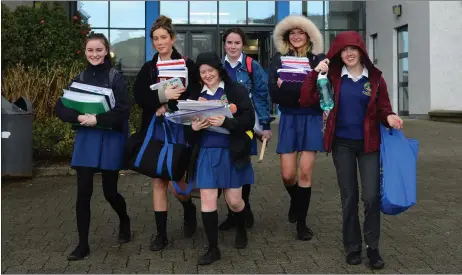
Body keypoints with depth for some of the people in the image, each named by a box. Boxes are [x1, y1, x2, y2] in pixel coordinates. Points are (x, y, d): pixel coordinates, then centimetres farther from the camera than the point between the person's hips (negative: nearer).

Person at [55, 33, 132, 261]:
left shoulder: (115, 77, -5)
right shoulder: (80, 78, 6)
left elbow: (123, 110, -15)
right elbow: (60, 108, 2)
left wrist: (97, 119, -23)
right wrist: (79, 117, -16)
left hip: (110, 139, -3)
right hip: (85, 138, 3)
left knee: (109, 192, 5)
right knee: (83, 193, 0)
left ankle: (125, 221, 37)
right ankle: (83, 245, 11)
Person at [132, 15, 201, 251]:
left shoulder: (187, 65, 0)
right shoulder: (148, 68, 10)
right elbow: (138, 96, -3)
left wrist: (168, 106, -18)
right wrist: (163, 96, -18)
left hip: (179, 129, -3)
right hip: (154, 130, 3)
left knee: (176, 182, -4)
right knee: (158, 181, 3)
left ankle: (189, 210, 30)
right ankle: (161, 233, 12)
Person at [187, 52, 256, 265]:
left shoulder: (236, 90, -4)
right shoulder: (196, 95, 7)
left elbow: (249, 119, -12)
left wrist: (225, 122, -26)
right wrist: (193, 126, -14)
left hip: (231, 152, -3)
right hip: (206, 153, 3)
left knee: (234, 200, 6)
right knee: (207, 200, -1)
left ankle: (241, 229, 39)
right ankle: (213, 249, 11)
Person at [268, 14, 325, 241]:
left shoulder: (318, 59, 3)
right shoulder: (279, 59, 5)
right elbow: (274, 92, -5)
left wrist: (288, 88, -17)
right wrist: (305, 92, -20)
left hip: (312, 120, -1)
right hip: (288, 120, 1)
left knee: (305, 172, -2)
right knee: (287, 174, 0)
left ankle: (301, 222, 12)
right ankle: (295, 201, 34)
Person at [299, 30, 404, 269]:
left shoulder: (375, 77, -1)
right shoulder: (333, 77, -1)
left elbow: (383, 108, 4)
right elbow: (306, 100, -7)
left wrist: (389, 118, -18)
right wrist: (315, 73, -15)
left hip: (368, 143, 0)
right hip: (342, 144, 1)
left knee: (371, 196, -7)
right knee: (349, 197, 8)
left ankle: (372, 247, 10)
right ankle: (352, 246, 21)